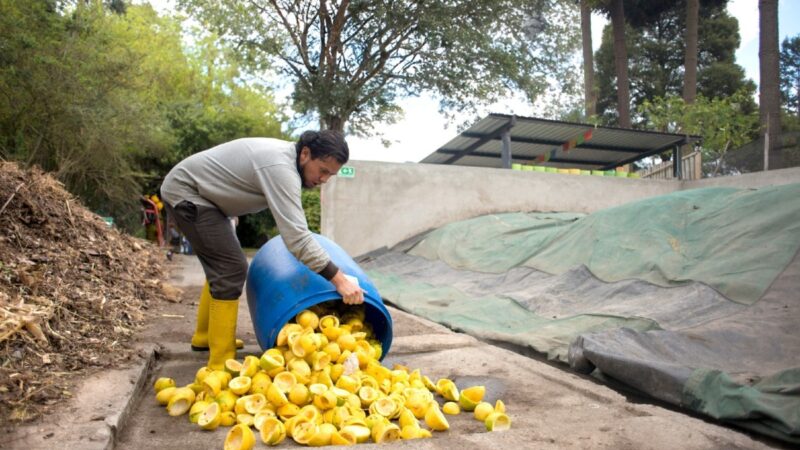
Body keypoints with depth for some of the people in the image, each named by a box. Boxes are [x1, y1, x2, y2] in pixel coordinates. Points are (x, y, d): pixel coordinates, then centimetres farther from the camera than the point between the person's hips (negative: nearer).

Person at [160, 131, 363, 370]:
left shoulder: (286, 156, 1)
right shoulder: (280, 167, -29)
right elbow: (296, 237, -36)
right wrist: (339, 280, -35)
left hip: (198, 193, 10)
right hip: (184, 191, -10)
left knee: (222, 267, 17)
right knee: (231, 269, -15)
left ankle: (204, 336, 31)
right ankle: (221, 364, -10)